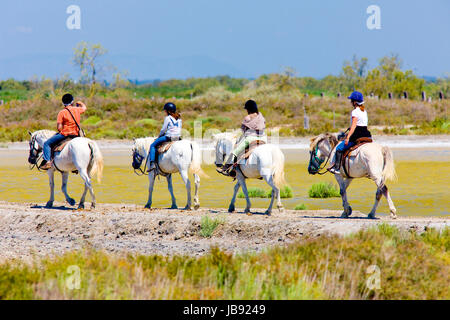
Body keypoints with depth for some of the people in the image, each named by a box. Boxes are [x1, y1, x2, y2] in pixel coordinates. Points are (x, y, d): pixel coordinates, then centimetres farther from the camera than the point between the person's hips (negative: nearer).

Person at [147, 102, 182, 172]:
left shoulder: (168, 118, -6)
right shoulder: (179, 118, 14)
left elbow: (164, 129, -5)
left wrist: (160, 135, 13)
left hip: (169, 137, -7)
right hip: (178, 137, 7)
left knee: (153, 145, 0)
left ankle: (152, 163, -14)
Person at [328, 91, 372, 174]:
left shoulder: (355, 112, -11)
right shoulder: (364, 111, 15)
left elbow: (353, 126, -20)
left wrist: (348, 137, -25)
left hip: (357, 136, -8)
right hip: (366, 135, 8)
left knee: (339, 148, -2)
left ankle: (337, 168, -8)